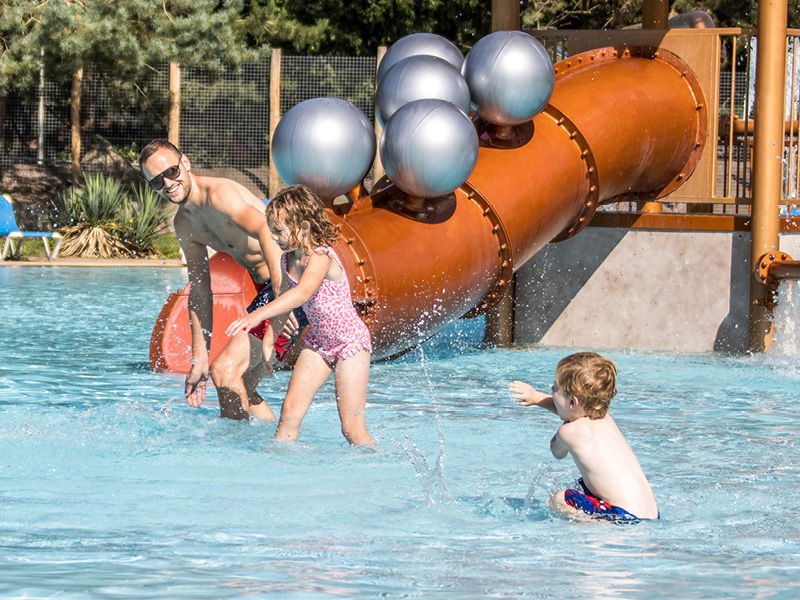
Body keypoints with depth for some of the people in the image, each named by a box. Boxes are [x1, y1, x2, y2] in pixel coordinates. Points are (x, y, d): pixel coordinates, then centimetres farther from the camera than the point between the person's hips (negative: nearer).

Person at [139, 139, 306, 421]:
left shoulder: (219, 194, -18)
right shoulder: (184, 224, 11)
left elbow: (267, 233, -35)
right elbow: (199, 291, 16)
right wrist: (199, 359, 12)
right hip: (266, 290, 10)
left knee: (224, 370, -16)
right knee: (240, 388, 16)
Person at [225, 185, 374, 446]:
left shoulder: (320, 257, -27)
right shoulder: (288, 260, -2)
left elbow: (303, 293, -46)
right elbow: (284, 301, 16)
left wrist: (258, 315, -56)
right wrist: (268, 343, 19)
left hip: (351, 342, -7)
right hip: (318, 341, 7)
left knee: (352, 429, -7)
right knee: (290, 411, -8)